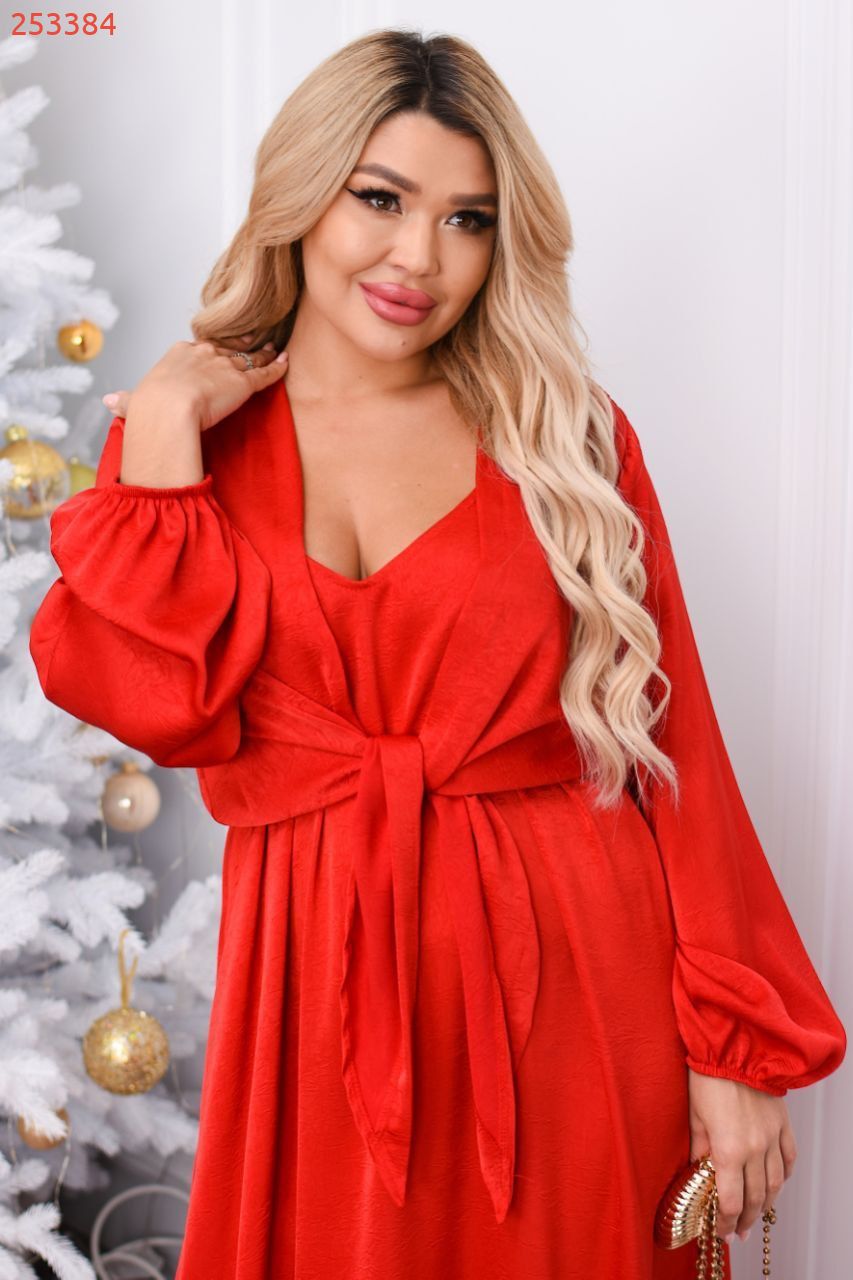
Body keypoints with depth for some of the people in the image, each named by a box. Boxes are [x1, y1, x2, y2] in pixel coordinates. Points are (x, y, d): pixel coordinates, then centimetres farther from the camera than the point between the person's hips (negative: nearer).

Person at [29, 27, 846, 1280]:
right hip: (320, 984, 1)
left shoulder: (570, 435, 0)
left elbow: (677, 745, -2)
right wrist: (164, 423, -12)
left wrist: (738, 1048, -5)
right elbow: (161, 703, -14)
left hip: (574, 974, 0)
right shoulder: (191, 446, 3)